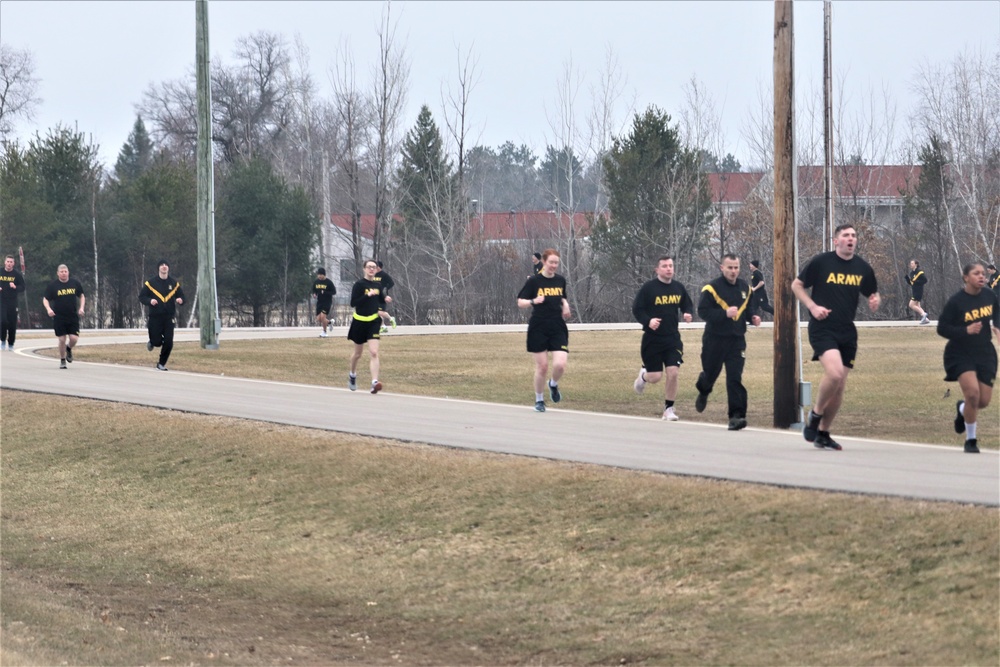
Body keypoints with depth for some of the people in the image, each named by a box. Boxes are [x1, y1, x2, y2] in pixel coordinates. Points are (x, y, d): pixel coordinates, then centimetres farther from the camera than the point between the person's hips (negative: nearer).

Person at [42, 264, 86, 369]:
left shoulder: (75, 283, 4)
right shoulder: (53, 285, -2)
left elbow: (82, 296, 16)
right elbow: (45, 299, 3)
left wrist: (81, 308, 1)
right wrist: (48, 309, -17)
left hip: (73, 317, 2)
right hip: (58, 317, -2)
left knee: (74, 338, -9)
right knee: (62, 339, -3)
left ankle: (69, 349, 26)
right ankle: (62, 360, 16)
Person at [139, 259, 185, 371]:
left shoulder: (174, 283, 6)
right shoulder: (151, 282, -2)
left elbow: (181, 296, 15)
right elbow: (141, 297, 1)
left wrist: (180, 300, -9)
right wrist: (150, 301, -19)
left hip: (169, 318, 2)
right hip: (155, 317, -2)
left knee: (168, 343, -5)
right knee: (157, 341, -4)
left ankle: (161, 364, 12)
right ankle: (152, 342, 35)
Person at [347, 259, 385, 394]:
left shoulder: (378, 285, 5)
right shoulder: (359, 284, -10)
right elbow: (353, 303, -18)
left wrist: (381, 312, 1)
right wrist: (368, 295, -27)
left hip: (373, 322, 2)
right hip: (360, 321, -2)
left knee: (373, 353, -13)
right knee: (358, 353, 15)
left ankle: (375, 383, -22)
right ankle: (352, 376, 42)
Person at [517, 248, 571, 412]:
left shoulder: (560, 280, 7)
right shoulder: (534, 281, -5)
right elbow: (520, 302, -4)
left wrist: (565, 304, 3)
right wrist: (533, 301, -23)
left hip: (558, 328, 3)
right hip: (538, 329, -3)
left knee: (560, 365, -13)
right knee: (542, 366, 0)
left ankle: (553, 384, 21)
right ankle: (539, 400, 21)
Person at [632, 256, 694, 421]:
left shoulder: (679, 288, 4)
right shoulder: (648, 288, -9)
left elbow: (688, 305, 17)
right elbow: (636, 309, -7)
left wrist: (688, 314, -6)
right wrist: (648, 321, -25)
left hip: (673, 339, 3)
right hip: (652, 339, -3)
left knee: (672, 373, -10)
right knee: (655, 377, 0)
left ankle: (669, 409, 5)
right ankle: (643, 375, 38)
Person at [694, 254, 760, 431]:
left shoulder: (745, 288, 8)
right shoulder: (712, 288, -10)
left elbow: (750, 307, 21)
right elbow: (703, 311, -16)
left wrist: (753, 317, -1)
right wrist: (725, 313, -27)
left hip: (737, 340, 2)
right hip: (715, 340, -2)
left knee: (735, 378, -8)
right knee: (710, 373, 13)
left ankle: (737, 416, -10)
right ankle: (703, 392, 50)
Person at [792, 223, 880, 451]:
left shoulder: (863, 268, 7)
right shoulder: (820, 262, -4)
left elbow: (873, 294, 21)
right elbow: (797, 285, 4)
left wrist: (875, 301, -4)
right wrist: (813, 306, -11)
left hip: (847, 332, 5)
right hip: (822, 328, -5)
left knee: (840, 386, 6)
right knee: (834, 373, -26)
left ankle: (823, 433, 21)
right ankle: (815, 415, -3)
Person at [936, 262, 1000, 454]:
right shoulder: (956, 301, -17)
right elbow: (942, 328, -13)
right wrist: (966, 330, -26)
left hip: (985, 353, 5)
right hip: (961, 354, -5)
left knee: (984, 400, 3)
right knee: (973, 392, -21)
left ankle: (962, 409, 41)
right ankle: (970, 440, -1)